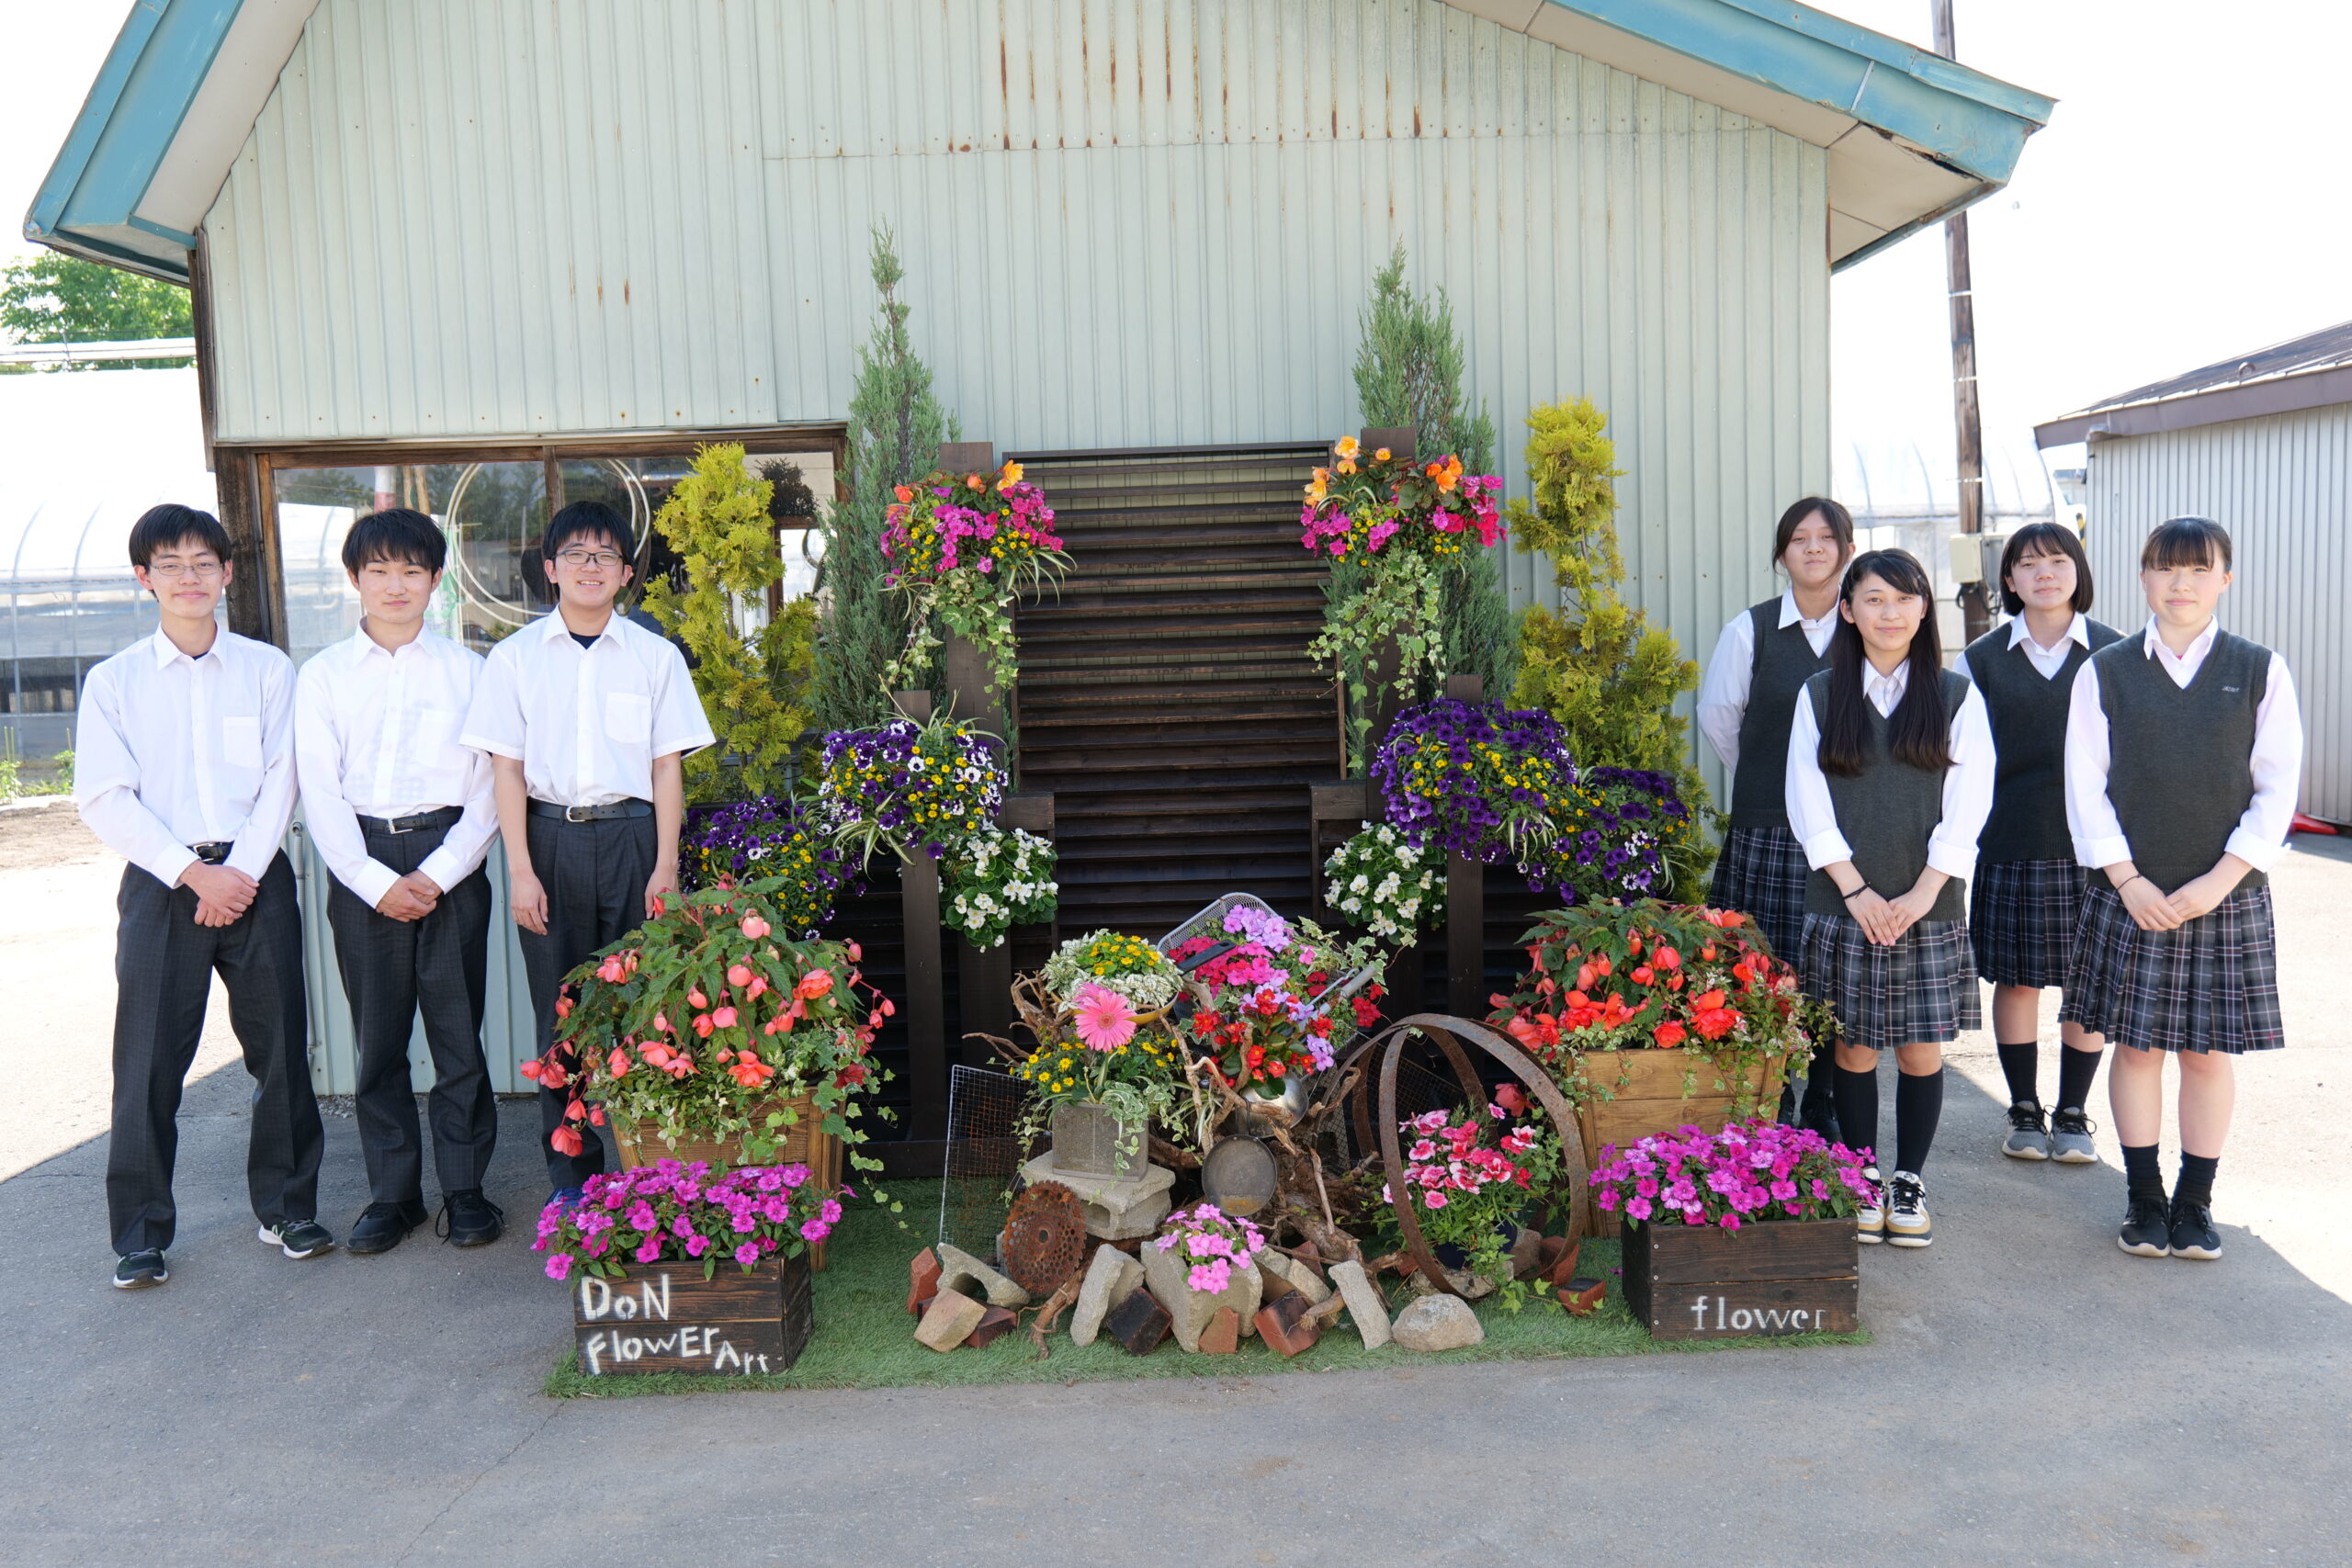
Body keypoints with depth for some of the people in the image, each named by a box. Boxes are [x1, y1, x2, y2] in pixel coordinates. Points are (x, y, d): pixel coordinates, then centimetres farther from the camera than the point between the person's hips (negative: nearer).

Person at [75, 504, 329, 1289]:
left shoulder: (267, 668, 7)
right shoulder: (113, 681, 5)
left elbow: (281, 779, 2)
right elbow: (104, 799, -2)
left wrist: (241, 873, -10)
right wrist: (194, 872, -11)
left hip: (256, 879, 1)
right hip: (160, 885, 0)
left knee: (281, 1049, 4)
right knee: (149, 1062, 1)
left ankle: (287, 1208, 19)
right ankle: (141, 1235, 13)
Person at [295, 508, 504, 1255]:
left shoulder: (466, 669, 5)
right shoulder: (323, 675, 7)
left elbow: (489, 786, 1)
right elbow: (319, 793, 2)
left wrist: (437, 874, -10)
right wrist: (377, 881, -9)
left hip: (448, 861, -1)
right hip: (361, 866, 1)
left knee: (458, 1030, 1)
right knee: (378, 1035, 6)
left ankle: (465, 1187, 12)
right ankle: (393, 1192, 17)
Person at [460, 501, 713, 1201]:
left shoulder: (655, 656, 6)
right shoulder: (516, 657, 6)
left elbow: (668, 767, 5)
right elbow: (506, 768, 3)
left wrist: (666, 865, -2)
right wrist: (520, 870, -4)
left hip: (631, 835, 0)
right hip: (551, 836, 0)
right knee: (560, 1008, 4)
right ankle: (572, 1173, 15)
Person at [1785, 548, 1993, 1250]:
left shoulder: (1957, 697, 5)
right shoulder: (1820, 696, 5)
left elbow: (1969, 803, -1)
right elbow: (1807, 802, 0)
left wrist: (1923, 891, -10)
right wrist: (1856, 889, -8)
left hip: (1930, 907, 0)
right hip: (1844, 904, 0)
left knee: (1921, 1048, 4)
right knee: (1854, 1046, 5)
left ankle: (1910, 1182, 18)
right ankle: (1862, 1180, 19)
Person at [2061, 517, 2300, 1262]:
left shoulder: (2260, 671, 3)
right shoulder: (2106, 672, 2)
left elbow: (2278, 788, 0)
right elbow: (2085, 786, 1)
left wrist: (2219, 880, -10)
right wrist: (2127, 880, -8)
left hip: (2227, 893, 0)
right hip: (2130, 893, 0)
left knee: (2210, 1050, 5)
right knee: (2136, 1046, 5)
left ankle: (2195, 1203, 19)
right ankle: (2144, 1199, 19)